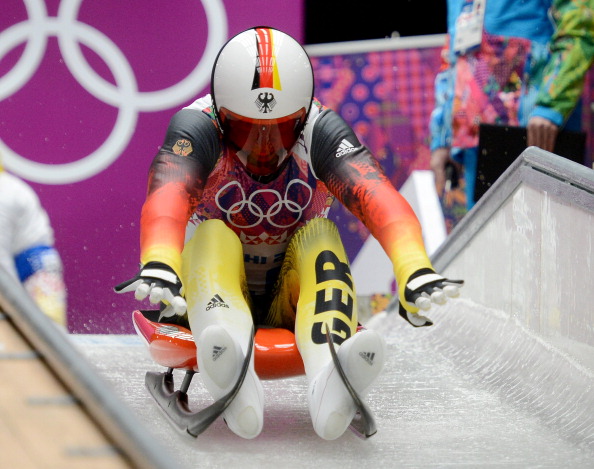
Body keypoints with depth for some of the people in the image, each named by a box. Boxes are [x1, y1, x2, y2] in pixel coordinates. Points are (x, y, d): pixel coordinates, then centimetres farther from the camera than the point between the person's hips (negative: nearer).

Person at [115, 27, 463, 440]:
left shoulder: (319, 132, -14)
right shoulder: (198, 128, -17)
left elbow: (379, 201, -31)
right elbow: (167, 201, -38)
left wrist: (416, 273, -50)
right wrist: (158, 268, -59)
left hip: (292, 298, 2)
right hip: (217, 290, -1)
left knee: (321, 234, -27)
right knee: (212, 235, -31)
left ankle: (330, 382, -58)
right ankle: (232, 384, -64)